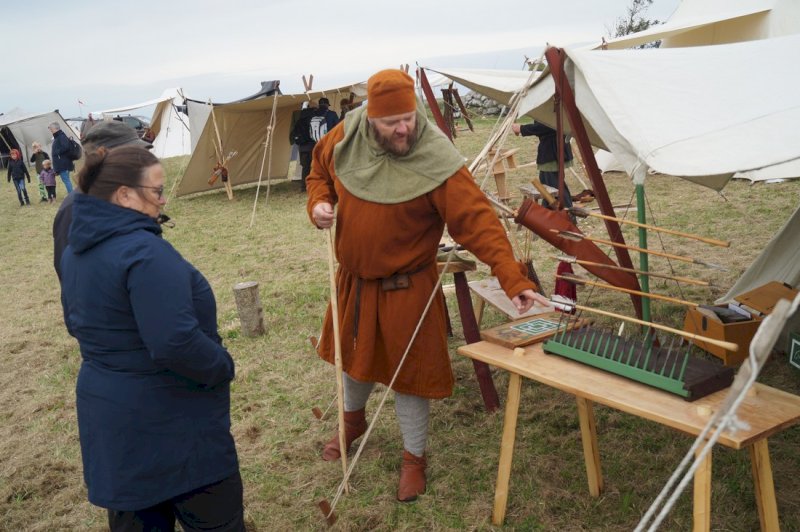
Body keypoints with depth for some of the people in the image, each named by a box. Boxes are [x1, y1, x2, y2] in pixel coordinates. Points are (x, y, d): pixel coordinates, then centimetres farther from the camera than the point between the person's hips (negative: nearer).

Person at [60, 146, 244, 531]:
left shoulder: (77, 249, 5)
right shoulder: (144, 251, -26)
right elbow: (175, 344, -31)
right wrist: (224, 367, -15)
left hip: (107, 411, 9)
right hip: (168, 417, -9)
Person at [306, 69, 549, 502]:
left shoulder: (437, 161, -25)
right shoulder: (346, 137, -9)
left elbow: (477, 221, -29)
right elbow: (320, 169, 12)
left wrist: (513, 279, -36)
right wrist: (318, 203, -8)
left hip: (405, 288, -5)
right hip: (352, 280, 5)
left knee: (409, 372, 7)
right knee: (352, 353, 26)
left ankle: (414, 459, 31)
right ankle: (353, 420, 56)